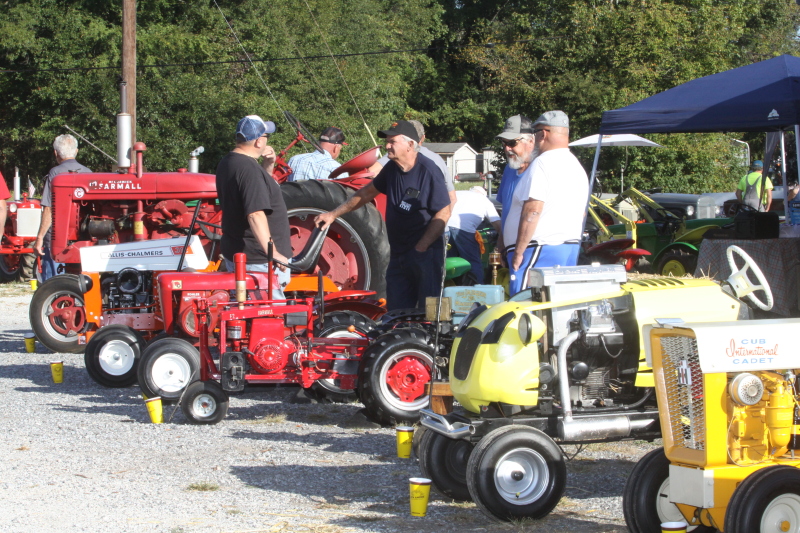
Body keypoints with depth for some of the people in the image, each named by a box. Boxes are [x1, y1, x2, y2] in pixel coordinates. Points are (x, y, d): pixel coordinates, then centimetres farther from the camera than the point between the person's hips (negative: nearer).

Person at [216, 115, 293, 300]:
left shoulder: (227, 164, 10)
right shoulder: (249, 169, -22)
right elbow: (255, 214, -31)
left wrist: (267, 166, 9)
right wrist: (272, 252, -34)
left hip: (234, 256, 10)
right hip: (258, 262, -10)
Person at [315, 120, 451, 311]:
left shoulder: (429, 171, -14)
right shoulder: (391, 169, 9)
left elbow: (443, 213, -15)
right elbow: (367, 193, 23)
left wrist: (421, 248, -18)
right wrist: (334, 214, 21)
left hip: (425, 253, -7)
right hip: (398, 255, 7)